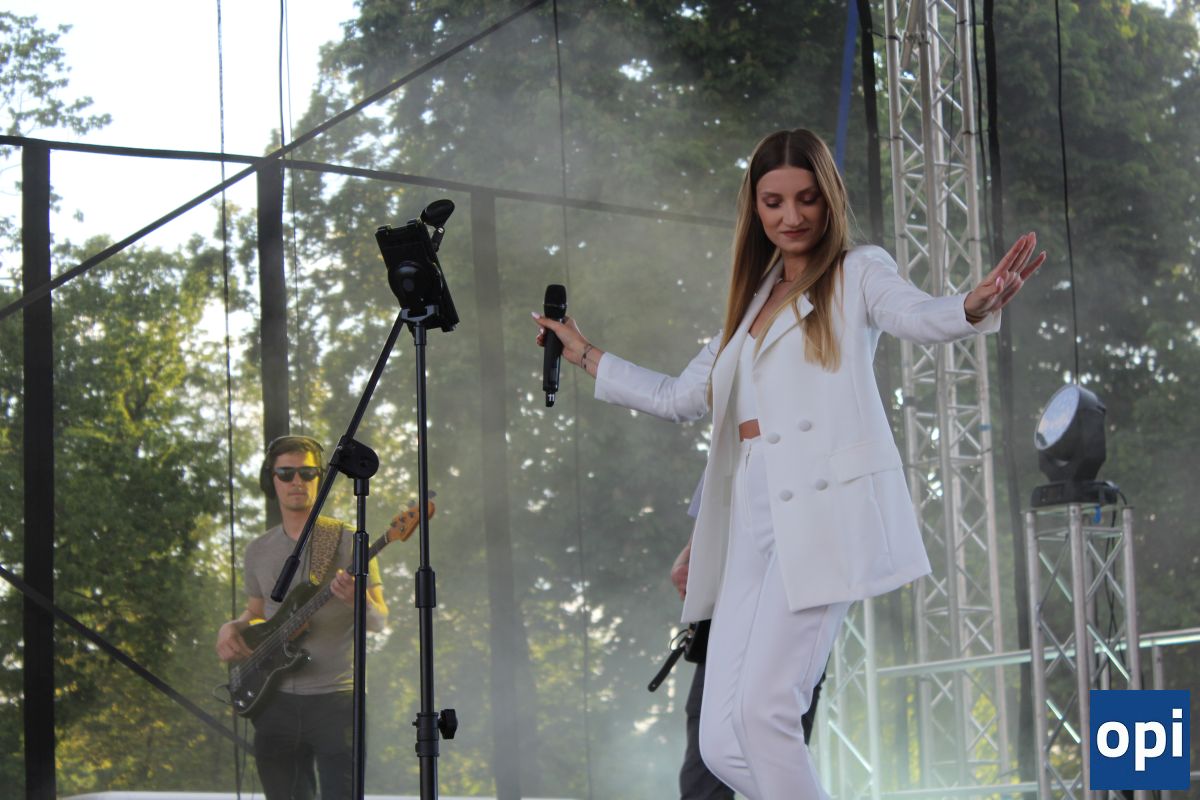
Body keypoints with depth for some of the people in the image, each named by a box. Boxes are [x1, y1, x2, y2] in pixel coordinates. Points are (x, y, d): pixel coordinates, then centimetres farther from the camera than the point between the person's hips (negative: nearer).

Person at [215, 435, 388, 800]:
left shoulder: (349, 544, -1)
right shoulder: (259, 551, 12)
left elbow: (379, 620, -2)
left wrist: (358, 600, -24)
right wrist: (231, 627, 3)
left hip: (335, 698, -4)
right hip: (276, 701, 4)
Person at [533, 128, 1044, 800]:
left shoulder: (858, 273, 8)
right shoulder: (753, 302, 25)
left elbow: (920, 317, -14)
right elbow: (679, 397, 34)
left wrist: (977, 306, -37)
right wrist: (583, 353, 39)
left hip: (824, 511, -7)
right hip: (754, 523, 7)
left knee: (764, 708, -20)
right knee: (723, 743, -4)